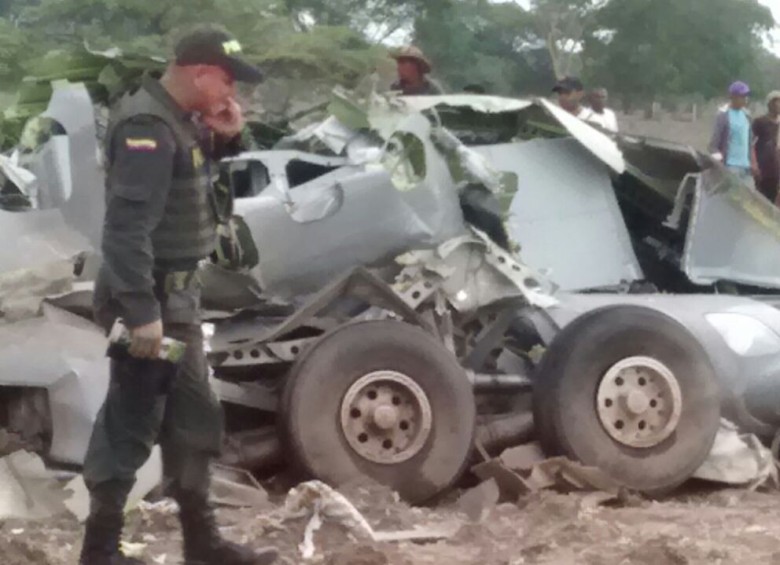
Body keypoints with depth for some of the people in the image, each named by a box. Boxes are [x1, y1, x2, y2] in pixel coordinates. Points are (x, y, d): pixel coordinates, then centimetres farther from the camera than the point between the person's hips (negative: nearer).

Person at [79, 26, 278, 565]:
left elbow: (195, 180, 23)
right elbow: (128, 224, -26)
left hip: (176, 291, 10)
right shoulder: (148, 125, -21)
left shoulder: (181, 118, 9)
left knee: (193, 418, 16)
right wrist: (142, 310, -29)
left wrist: (224, 138, 4)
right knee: (131, 423, -2)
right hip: (151, 297, -10)